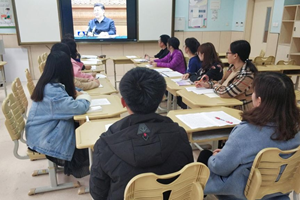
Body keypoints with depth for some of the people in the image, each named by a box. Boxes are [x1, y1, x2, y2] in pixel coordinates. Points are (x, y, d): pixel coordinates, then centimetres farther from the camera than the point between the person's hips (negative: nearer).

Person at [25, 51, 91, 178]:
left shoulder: (47, 84, 0)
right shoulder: (52, 90, -30)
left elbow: (64, 102, 15)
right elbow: (79, 108, -34)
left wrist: (75, 95, -6)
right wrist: (84, 98, -12)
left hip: (44, 130, 8)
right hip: (44, 138, -8)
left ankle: (73, 165, 21)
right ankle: (78, 168, 26)